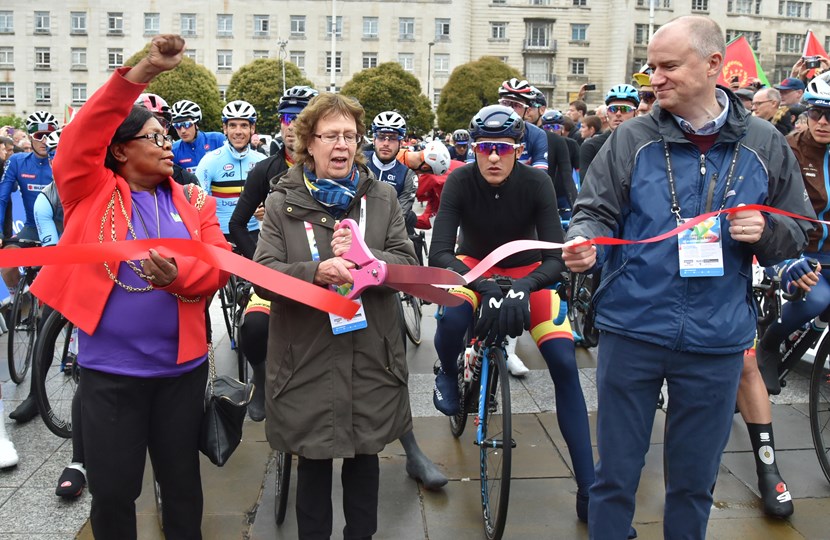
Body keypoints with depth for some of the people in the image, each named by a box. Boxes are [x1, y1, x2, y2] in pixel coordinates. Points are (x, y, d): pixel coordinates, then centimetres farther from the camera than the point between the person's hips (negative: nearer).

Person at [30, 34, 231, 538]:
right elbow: (81, 138, -18)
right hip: (109, 368, -2)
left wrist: (179, 274, -26)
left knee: (182, 482, 16)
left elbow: (220, 265, -3)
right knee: (111, 489, 9)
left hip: (183, 365, 2)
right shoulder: (92, 191, -1)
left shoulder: (194, 201, 6)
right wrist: (140, 72, -27)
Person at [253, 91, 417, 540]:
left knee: (365, 455, 16)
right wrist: (314, 272, -26)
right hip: (307, 359, -1)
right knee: (313, 461, 11)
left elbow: (409, 267, -3)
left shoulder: (382, 198, 5)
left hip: (370, 357, 2)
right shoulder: (283, 202, 1)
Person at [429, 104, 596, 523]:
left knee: (564, 363, -16)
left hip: (526, 270, 0)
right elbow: (439, 254, -31)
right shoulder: (460, 182, -23)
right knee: (451, 319, -35)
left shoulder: (537, 183, -23)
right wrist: (486, 287, -45)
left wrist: (522, 287, -46)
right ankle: (448, 376, 4)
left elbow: (555, 259, -27)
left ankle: (588, 489, -6)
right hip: (474, 265, 0)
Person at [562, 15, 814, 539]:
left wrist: (765, 232, -12)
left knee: (695, 481, 16)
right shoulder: (632, 139, -2)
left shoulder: (765, 146, 2)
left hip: (717, 341, 1)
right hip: (631, 332, -1)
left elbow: (799, 233, 10)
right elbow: (596, 211, -1)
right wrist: (584, 241, -23)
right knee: (616, 475, 10)